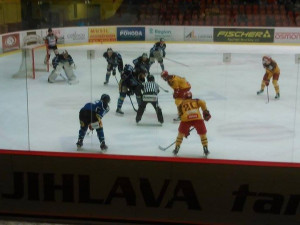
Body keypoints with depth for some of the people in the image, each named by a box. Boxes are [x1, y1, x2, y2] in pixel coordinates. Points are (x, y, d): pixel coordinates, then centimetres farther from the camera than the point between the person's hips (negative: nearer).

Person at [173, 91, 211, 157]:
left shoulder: (181, 105, 32)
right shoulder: (196, 101, 29)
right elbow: (202, 102, 5)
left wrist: (186, 129, 35)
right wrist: (205, 112, 11)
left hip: (186, 119, 1)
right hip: (198, 118, 0)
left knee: (181, 133, 25)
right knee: (203, 134, 20)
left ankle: (176, 149, 26)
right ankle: (206, 149, 16)